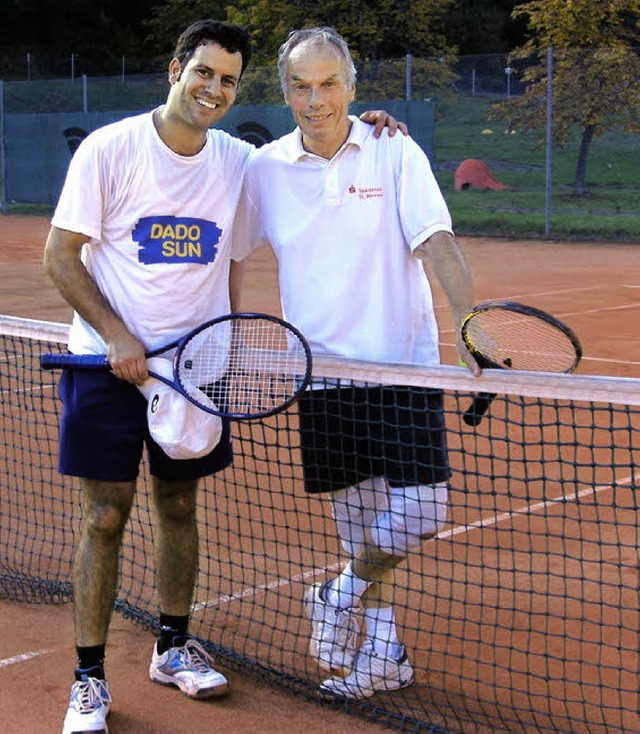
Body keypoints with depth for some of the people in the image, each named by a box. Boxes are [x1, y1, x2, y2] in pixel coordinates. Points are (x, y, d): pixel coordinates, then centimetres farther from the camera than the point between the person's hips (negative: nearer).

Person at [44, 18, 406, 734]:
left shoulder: (240, 161, 4)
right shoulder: (109, 148, -8)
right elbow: (60, 254, -6)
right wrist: (117, 337, -15)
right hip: (108, 361, -3)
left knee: (178, 505, 12)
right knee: (104, 516, -2)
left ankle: (173, 646, 29)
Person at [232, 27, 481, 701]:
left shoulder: (394, 153, -4)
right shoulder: (265, 169, 2)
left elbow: (436, 243, -12)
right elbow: (226, 254, 13)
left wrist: (470, 320, -27)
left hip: (403, 366, -2)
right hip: (323, 372, 2)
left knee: (418, 513, -11)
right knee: (356, 519, 10)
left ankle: (344, 591, 16)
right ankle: (382, 650, 26)